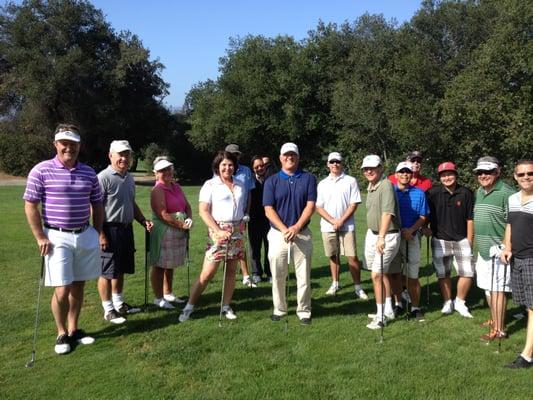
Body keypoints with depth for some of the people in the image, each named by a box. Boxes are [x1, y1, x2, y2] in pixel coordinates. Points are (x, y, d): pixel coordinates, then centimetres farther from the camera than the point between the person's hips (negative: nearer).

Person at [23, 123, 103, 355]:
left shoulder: (89, 173, 6)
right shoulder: (41, 171, -6)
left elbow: (97, 206, 13)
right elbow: (30, 206, -6)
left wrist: (97, 233, 8)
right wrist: (40, 238, -9)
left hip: (86, 236, 4)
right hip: (57, 237, -4)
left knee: (78, 286, 11)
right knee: (62, 289, -4)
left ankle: (74, 330, 25)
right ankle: (62, 334, 15)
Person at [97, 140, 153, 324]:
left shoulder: (129, 178, 13)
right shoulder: (104, 177, -13)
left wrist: (143, 221, 11)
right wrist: (101, 234, -20)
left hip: (126, 229, 8)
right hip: (110, 230, -8)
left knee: (121, 270, 18)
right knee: (107, 272, 2)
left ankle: (119, 303, 32)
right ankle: (108, 310, 12)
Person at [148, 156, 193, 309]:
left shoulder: (176, 187, 11)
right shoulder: (158, 190, -13)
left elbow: (187, 206, 14)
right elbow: (163, 215, -21)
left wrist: (189, 219, -6)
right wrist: (181, 225, -18)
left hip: (179, 232, 8)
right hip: (164, 232, -8)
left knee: (170, 265, 18)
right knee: (160, 266, 2)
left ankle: (168, 294, 30)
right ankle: (158, 298, 11)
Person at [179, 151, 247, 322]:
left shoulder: (240, 185, 12)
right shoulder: (210, 185, -3)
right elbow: (203, 212, -8)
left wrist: (244, 221, 4)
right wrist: (219, 231, -15)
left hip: (237, 231, 5)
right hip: (219, 230, -5)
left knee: (231, 270, 9)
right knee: (208, 272, -6)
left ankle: (226, 306, 20)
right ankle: (189, 306, 6)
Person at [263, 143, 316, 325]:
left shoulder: (309, 179, 4)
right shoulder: (272, 181, 4)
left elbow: (310, 206, -4)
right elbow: (268, 210, -3)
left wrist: (296, 227, -16)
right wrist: (285, 229, -16)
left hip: (302, 234, 0)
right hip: (278, 234, 0)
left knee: (303, 276, 5)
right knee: (278, 276, 7)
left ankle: (304, 311, 17)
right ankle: (279, 309, 22)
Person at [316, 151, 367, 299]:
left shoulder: (351, 181, 1)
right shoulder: (322, 184, 8)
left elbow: (354, 204, -3)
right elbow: (319, 207, 4)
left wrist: (341, 221, -11)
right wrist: (333, 221, -8)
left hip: (347, 226, -2)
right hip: (327, 227, 3)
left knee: (352, 256, -6)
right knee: (333, 256, 10)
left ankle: (358, 287, 2)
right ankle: (335, 284, 23)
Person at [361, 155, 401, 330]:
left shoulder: (386, 185, -17)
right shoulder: (370, 187, 10)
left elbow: (387, 213, -28)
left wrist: (381, 237, -36)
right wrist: (374, 235, 14)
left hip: (387, 237, -9)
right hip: (372, 234, 9)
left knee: (376, 275, -10)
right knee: (382, 274, 17)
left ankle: (381, 316, 1)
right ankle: (388, 310, 31)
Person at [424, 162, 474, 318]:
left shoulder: (466, 193, -3)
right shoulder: (432, 193, -6)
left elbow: (470, 219, 0)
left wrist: (469, 242, -1)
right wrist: (425, 227, 0)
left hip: (461, 240, 0)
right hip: (440, 240, 0)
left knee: (467, 273, -2)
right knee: (443, 274, 9)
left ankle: (460, 302, 19)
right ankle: (447, 302, 27)